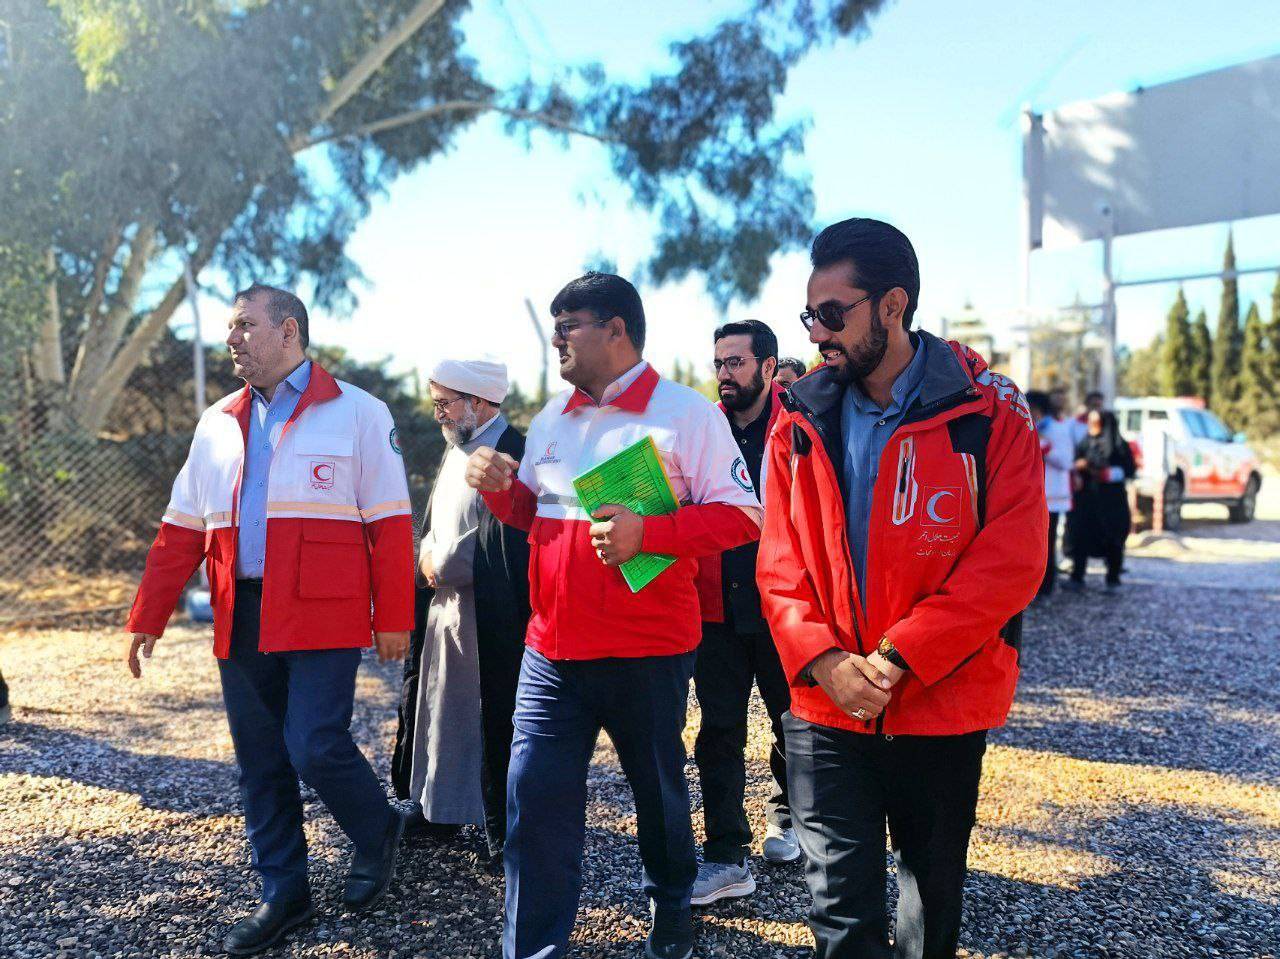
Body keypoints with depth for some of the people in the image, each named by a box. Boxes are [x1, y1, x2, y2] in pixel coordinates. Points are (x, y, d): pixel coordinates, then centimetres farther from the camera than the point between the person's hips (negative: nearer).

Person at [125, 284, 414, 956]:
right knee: (260, 764, 10)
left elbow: (391, 524, -5)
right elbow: (181, 530, 15)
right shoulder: (218, 423, 15)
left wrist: (393, 618, -8)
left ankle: (377, 834, 21)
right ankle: (283, 895, 26)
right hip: (241, 623, 6)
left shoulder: (357, 413, -1)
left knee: (315, 749, -10)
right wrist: (147, 618, 11)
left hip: (322, 620, -5)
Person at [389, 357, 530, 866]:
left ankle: (502, 830, 15)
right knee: (440, 709, 16)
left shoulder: (510, 454, -16)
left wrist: (441, 564, -10)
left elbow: (504, 544, -19)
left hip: (488, 619, -9)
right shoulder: (455, 452, 13)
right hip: (444, 608, 9)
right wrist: (428, 558, -1)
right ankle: (438, 807, 31)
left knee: (493, 723, 2)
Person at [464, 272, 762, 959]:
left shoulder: (686, 414, -8)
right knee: (535, 799, 0)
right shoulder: (552, 418, 11)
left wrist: (647, 532, -25)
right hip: (551, 649, 4)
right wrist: (499, 485, -1)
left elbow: (742, 515, -13)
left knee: (658, 790, 17)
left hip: (648, 651, -4)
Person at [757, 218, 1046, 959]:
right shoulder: (801, 423, 1)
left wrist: (896, 659, -20)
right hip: (827, 712, 1)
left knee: (935, 897, 19)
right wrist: (822, 661, -15)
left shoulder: (989, 410, -8)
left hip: (945, 710, -1)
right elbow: (780, 565, 0)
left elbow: (1010, 561, -15)